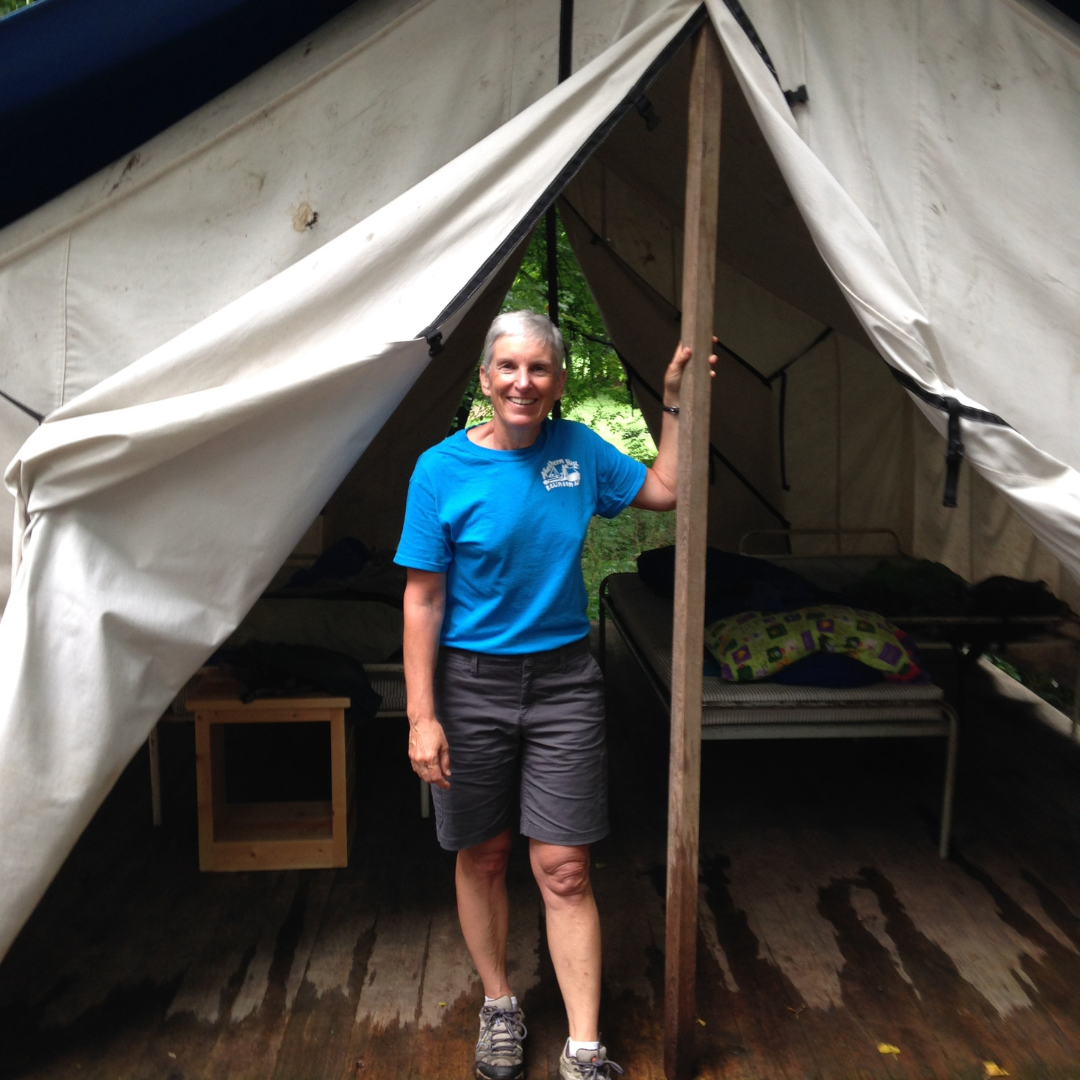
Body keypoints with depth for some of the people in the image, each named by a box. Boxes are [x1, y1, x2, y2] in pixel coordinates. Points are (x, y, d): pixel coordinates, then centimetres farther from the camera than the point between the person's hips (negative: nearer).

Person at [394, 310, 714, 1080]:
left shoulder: (578, 449, 0)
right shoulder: (442, 470, -9)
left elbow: (664, 491, 15)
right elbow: (423, 599, -9)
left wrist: (675, 405, 5)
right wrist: (421, 716, -13)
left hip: (563, 680, 2)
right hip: (471, 684, -1)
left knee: (564, 869, 2)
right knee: (483, 857, 14)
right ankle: (500, 1006, 37)